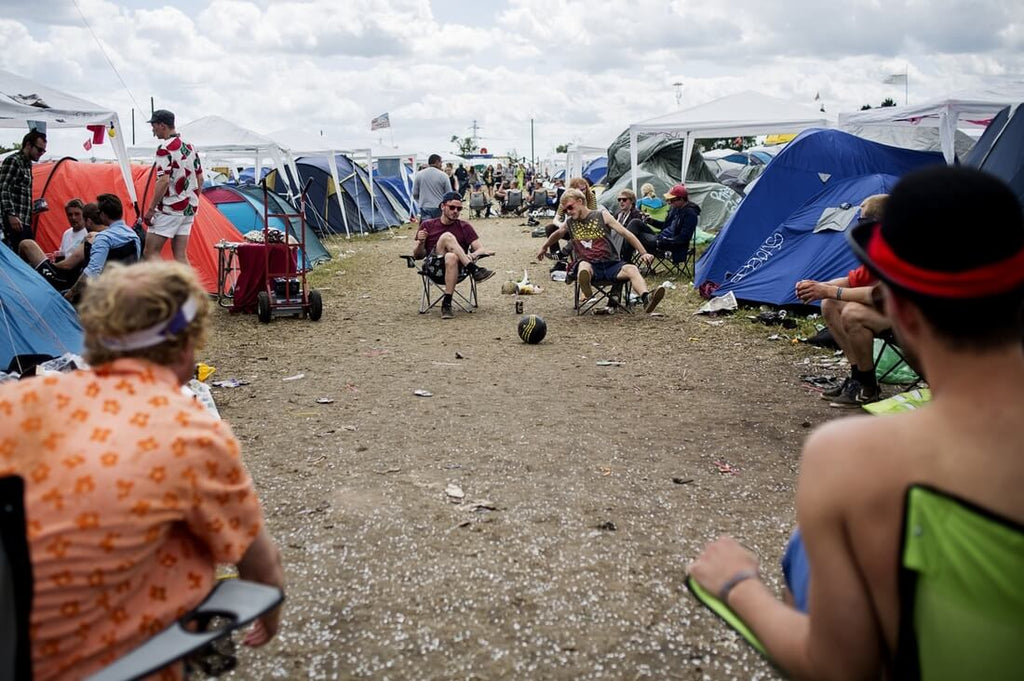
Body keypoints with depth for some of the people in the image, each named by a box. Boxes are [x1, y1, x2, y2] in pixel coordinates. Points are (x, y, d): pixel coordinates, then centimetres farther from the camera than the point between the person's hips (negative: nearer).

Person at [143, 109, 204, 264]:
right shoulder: (190, 147, 13)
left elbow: (164, 181, -20)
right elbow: (200, 179, 17)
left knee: (151, 252, -4)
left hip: (170, 208, -8)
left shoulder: (165, 148, -12)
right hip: (189, 208, 8)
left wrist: (151, 209, -16)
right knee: (181, 254, 8)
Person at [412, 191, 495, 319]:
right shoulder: (427, 226, 17)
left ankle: (447, 304, -34)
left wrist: (472, 256, -17)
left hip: (457, 270, 0)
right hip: (434, 269, 0)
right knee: (447, 236, -24)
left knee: (452, 257, -38)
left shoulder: (464, 227, 16)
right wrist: (420, 242, -6)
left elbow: (481, 249, 6)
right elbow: (417, 256, 16)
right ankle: (475, 270, -35)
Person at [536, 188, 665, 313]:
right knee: (583, 265, -37)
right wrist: (544, 248, 51)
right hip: (589, 266, 1)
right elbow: (557, 234, 37)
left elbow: (625, 234, 2)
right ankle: (590, 299, -60)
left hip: (611, 264, -1)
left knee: (631, 269, -33)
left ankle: (646, 299, -57)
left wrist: (644, 253, -6)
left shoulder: (602, 216, 5)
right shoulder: (569, 223, 14)